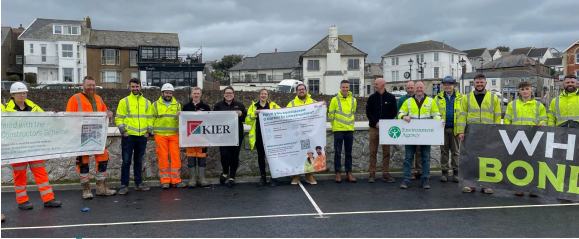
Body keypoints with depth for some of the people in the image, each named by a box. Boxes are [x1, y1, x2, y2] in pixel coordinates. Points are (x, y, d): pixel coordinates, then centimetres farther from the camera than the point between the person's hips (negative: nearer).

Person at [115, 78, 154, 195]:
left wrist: (148, 132, 2)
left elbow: (150, 118, 12)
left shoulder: (147, 102, 11)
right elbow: (118, 118, 0)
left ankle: (138, 183, 18)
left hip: (142, 137, 3)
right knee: (126, 161, -2)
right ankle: (124, 185, 4)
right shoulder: (124, 101, 2)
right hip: (128, 136, -3)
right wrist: (123, 131, -9)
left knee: (138, 161, 11)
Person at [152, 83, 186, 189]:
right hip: (160, 134, -1)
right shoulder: (155, 104, 10)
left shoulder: (177, 105, 14)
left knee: (176, 156, -2)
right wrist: (152, 131, 1)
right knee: (163, 157, 0)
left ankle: (176, 180, 6)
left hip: (174, 134, 1)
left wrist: (178, 116, -9)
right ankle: (165, 181, 7)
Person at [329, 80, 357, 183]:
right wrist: (335, 125, 8)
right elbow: (331, 114, 1)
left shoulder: (353, 100, 7)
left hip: (350, 130, 3)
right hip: (338, 130, -3)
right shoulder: (335, 100, -4)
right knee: (338, 152, 0)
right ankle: (338, 173, 6)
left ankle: (348, 173, 14)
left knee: (349, 153, 8)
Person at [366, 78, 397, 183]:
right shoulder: (372, 98, 4)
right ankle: (372, 173, 7)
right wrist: (376, 123, -10)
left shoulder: (391, 97, 3)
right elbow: (368, 112, 2)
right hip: (374, 128, 0)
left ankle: (386, 173, 11)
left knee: (386, 152, 4)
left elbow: (394, 112, 2)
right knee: (373, 152, 1)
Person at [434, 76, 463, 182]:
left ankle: (456, 172, 14)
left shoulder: (460, 98, 4)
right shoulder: (438, 98, 7)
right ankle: (444, 172, 13)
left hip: (455, 128, -1)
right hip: (443, 128, 1)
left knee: (455, 151, 7)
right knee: (444, 151, 7)